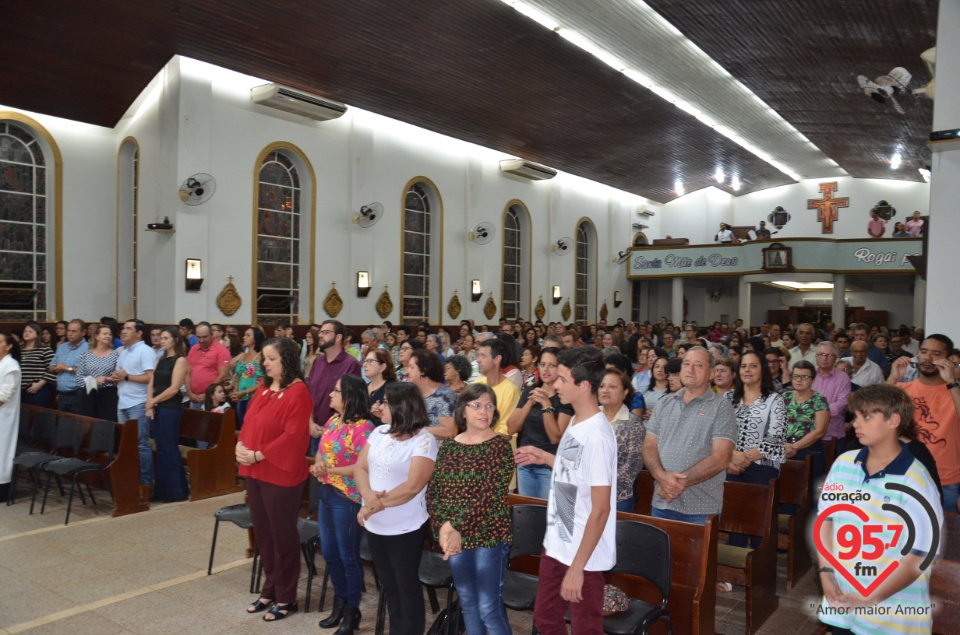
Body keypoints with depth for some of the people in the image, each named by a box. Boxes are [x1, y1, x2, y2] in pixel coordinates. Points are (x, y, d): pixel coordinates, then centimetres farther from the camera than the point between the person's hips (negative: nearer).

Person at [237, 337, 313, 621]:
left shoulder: (298, 393, -15)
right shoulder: (263, 389, 11)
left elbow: (293, 436, -20)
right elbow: (249, 422, 14)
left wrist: (258, 455, -19)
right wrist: (241, 445, -4)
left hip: (281, 474, -8)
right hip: (255, 472, 8)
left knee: (283, 535, 4)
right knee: (263, 532, 17)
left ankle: (286, 598, 19)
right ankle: (270, 589, 33)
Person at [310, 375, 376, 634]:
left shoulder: (363, 427, -19)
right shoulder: (332, 421, 7)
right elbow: (320, 452, 13)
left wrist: (331, 470, -21)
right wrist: (317, 465, -8)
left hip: (348, 498, -8)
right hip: (326, 493, 8)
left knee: (348, 555, 5)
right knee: (329, 552, 18)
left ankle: (352, 610, 22)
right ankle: (339, 602, 36)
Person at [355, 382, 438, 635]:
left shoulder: (424, 440, -16)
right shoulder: (379, 432, 4)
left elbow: (413, 486, -22)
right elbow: (360, 468, 1)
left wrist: (376, 506, -19)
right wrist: (368, 496, -17)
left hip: (405, 528, -6)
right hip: (375, 526, 6)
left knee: (406, 585, 8)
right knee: (388, 584, 19)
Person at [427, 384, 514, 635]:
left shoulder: (500, 445, -9)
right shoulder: (448, 447, 5)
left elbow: (490, 496, -18)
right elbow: (433, 492, 1)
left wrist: (458, 527, -24)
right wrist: (443, 527, -14)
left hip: (489, 536, -5)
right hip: (454, 537, 5)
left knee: (489, 608, -2)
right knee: (467, 603, 16)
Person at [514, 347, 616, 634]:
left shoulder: (597, 435, -25)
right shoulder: (575, 421, 3)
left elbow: (600, 509, -23)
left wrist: (577, 566, -21)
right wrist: (545, 458, 10)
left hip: (583, 556, -8)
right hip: (556, 544, 9)